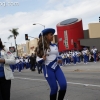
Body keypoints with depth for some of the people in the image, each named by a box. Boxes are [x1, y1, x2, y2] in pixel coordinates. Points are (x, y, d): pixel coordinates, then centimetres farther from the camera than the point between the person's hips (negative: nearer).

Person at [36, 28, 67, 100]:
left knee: (64, 85, -9)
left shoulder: (55, 46, 8)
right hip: (48, 69, -4)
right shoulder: (42, 47, -5)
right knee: (54, 88, -3)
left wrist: (59, 59, -2)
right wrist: (43, 59, -23)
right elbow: (37, 60, -2)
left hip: (57, 67, 4)